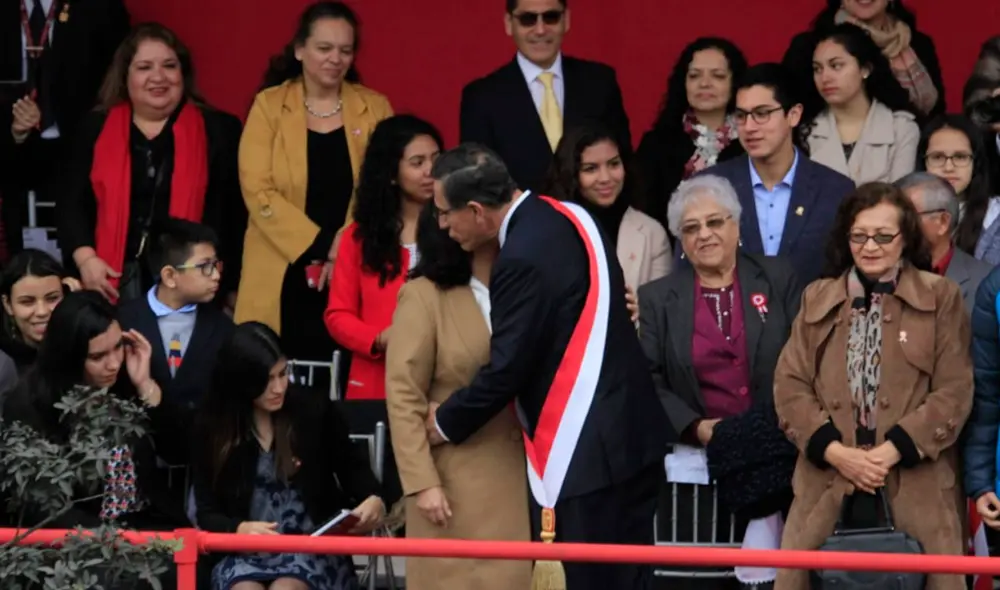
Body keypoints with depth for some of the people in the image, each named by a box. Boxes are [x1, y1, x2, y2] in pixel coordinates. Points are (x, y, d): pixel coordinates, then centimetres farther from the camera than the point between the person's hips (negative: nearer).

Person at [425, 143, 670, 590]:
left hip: (588, 450, -10)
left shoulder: (523, 259, -20)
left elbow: (507, 369, -16)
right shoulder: (563, 216, 8)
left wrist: (445, 422, 1)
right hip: (632, 432, 10)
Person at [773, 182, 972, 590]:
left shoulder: (940, 297, 6)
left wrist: (893, 451, -11)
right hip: (827, 483, 2)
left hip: (917, 485, -2)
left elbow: (955, 391, -1)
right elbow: (789, 386, 8)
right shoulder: (817, 299, 15)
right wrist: (834, 451, -8)